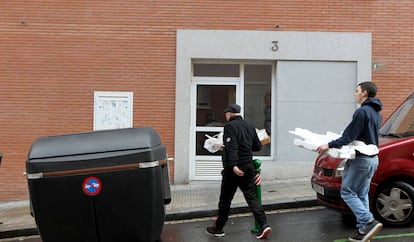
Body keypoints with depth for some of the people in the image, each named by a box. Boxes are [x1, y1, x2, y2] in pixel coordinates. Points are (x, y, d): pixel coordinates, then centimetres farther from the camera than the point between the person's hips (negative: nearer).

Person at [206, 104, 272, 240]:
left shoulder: (229, 126, -10)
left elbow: (231, 147, -23)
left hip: (234, 169, -6)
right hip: (248, 167, 6)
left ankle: (218, 229, 20)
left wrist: (233, 165, -30)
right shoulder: (249, 126, 10)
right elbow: (258, 146, 16)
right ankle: (263, 225, -4)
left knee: (225, 200, 6)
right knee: (252, 197, 8)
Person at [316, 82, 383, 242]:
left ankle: (370, 222, -10)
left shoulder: (362, 111, -16)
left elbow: (350, 136, -20)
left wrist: (329, 145, -18)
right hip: (372, 158, 9)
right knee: (361, 194, 12)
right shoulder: (376, 113, 14)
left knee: (347, 192, -2)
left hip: (361, 159, -9)